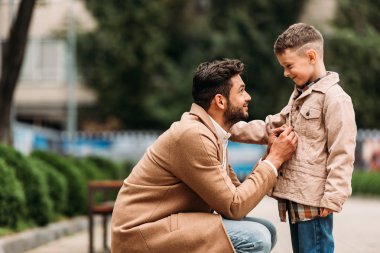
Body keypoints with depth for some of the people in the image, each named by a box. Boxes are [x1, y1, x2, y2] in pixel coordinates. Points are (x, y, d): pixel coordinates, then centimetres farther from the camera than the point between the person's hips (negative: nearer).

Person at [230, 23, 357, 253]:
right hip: (295, 195, 10)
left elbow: (341, 153, -16)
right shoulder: (299, 95, 19)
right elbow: (271, 128, 24)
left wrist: (332, 196, -20)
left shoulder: (335, 98, -12)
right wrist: (231, 129, 14)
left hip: (314, 199, -10)